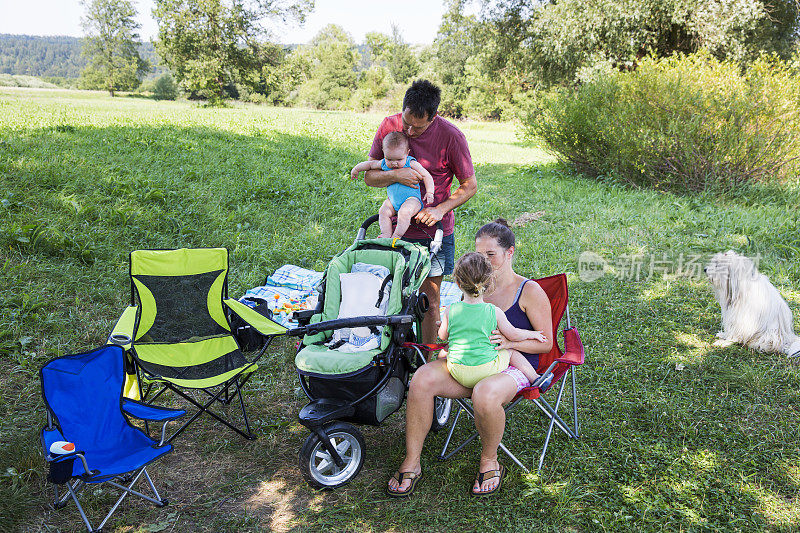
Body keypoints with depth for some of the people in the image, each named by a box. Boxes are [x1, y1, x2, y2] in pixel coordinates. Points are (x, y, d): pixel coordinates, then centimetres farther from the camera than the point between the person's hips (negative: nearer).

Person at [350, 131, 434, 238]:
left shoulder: (411, 164, -10)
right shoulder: (384, 164, 2)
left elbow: (426, 176, -7)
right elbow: (370, 164, 20)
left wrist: (429, 192, -16)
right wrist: (356, 169, 24)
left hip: (411, 198, -6)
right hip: (392, 200, 6)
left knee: (404, 212, -32)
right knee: (383, 212, -17)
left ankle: (397, 236, -22)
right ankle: (386, 234, -16)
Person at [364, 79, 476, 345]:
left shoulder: (450, 136, -13)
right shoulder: (389, 126, -4)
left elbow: (470, 185, -4)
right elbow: (369, 176, 0)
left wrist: (441, 209, -19)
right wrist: (395, 175, -20)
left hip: (433, 233, -2)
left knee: (429, 301, 5)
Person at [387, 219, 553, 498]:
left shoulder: (530, 292, -3)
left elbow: (546, 343, -3)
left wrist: (509, 342, -19)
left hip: (512, 367, -5)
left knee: (485, 395, -40)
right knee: (422, 378, -23)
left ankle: (489, 460, -8)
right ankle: (411, 462, -12)